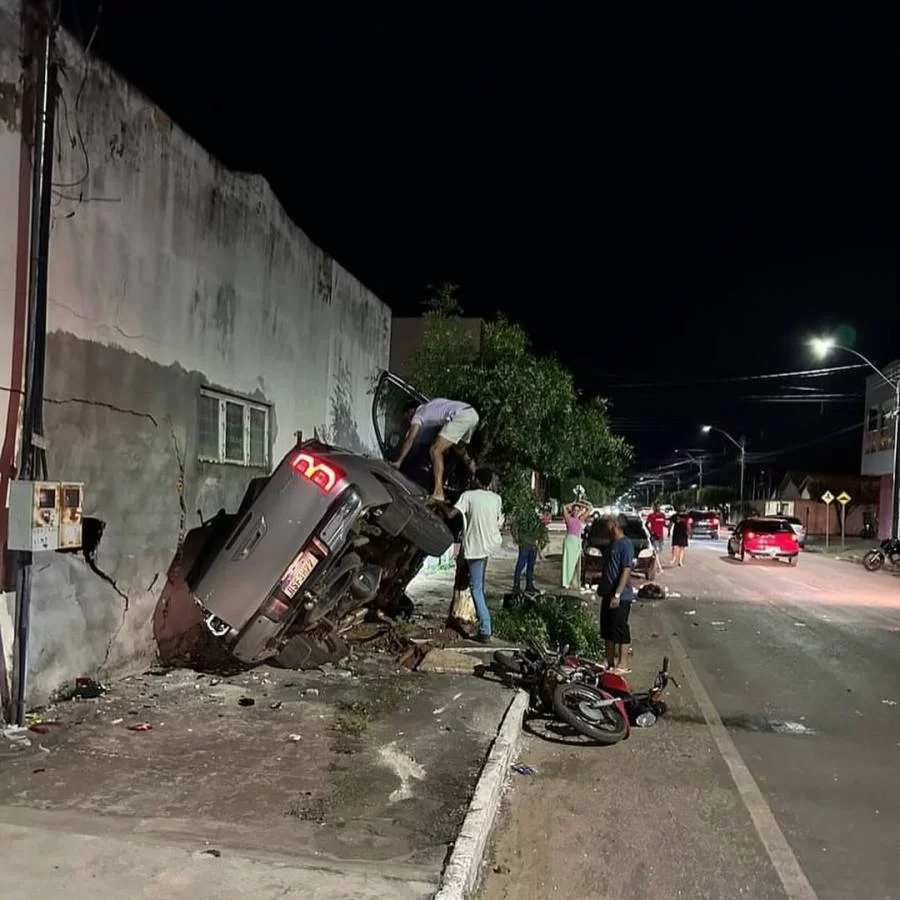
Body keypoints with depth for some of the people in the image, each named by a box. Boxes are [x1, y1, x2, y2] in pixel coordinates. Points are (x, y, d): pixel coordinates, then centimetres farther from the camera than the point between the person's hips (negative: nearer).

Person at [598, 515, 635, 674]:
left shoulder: (626, 545, -17)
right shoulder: (613, 543, 11)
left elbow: (626, 571, -21)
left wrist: (617, 594, -24)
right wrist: (602, 589, 21)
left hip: (621, 596, -9)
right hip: (608, 594, 9)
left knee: (620, 630, -1)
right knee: (607, 629, 14)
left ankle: (623, 665, 7)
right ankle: (609, 661, 24)